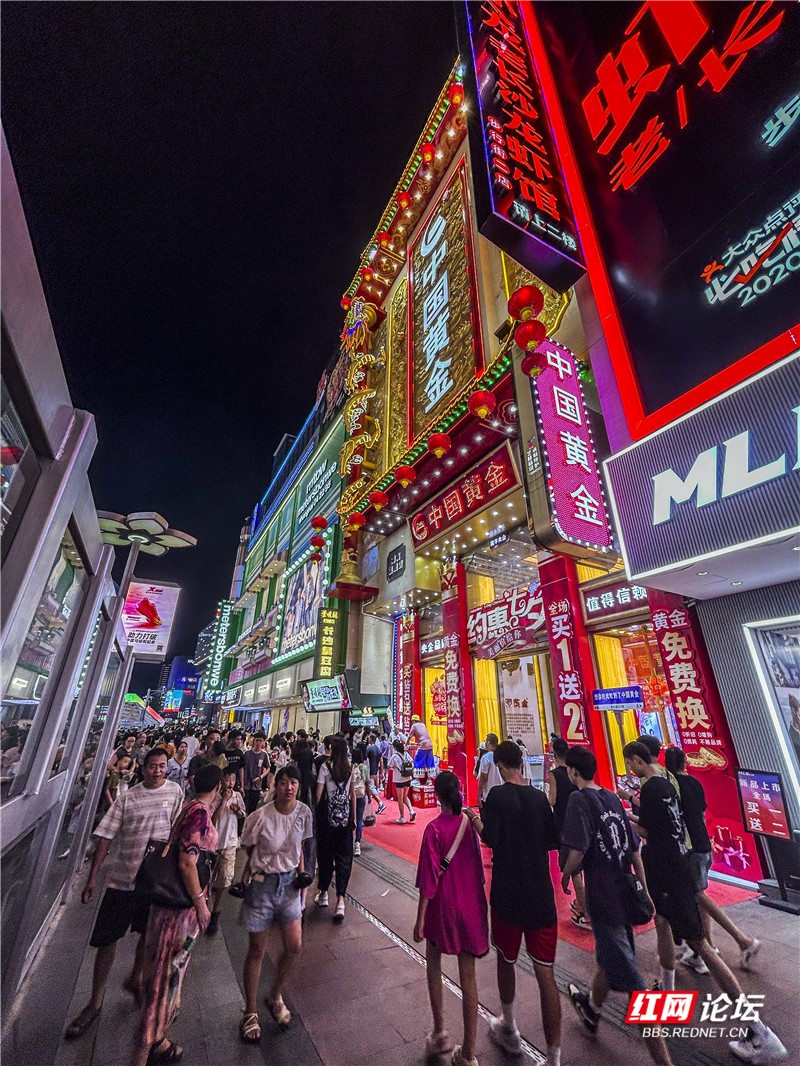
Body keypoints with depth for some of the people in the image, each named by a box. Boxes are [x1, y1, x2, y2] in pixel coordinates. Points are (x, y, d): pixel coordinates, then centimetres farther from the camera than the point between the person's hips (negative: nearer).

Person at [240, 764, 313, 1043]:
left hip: (289, 882, 4)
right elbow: (249, 848, -3)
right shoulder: (261, 816, -24)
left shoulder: (303, 812, -12)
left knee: (294, 946, 7)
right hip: (262, 882, -3)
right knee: (257, 950, 12)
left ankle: (275, 997, 37)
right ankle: (251, 1012, 38)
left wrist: (301, 873, 0)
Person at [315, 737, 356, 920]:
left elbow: (319, 793, -11)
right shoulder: (351, 769, -1)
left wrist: (314, 812, 1)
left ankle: (323, 893, 30)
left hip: (328, 815, -2)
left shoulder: (326, 766, -11)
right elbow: (353, 795, 6)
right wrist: (354, 818, 14)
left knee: (325, 854, 16)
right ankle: (340, 899, 2)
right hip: (345, 815, 2)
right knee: (344, 857, 9)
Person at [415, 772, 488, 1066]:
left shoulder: (434, 829, -21)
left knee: (433, 963, 24)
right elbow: (478, 867, 3)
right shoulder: (470, 822, -10)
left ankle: (440, 1034, 28)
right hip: (472, 905, 3)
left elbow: (429, 878, -18)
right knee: (468, 976, 15)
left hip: (443, 906, -3)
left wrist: (420, 919, -8)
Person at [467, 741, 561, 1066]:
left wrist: (475, 819, -3)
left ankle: (509, 1031, 42)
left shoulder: (498, 795, -16)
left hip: (507, 895, -2)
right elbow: (553, 841, 6)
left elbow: (490, 838, -21)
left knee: (506, 960, 22)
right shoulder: (539, 797, -2)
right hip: (541, 895, 3)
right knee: (545, 972, 9)